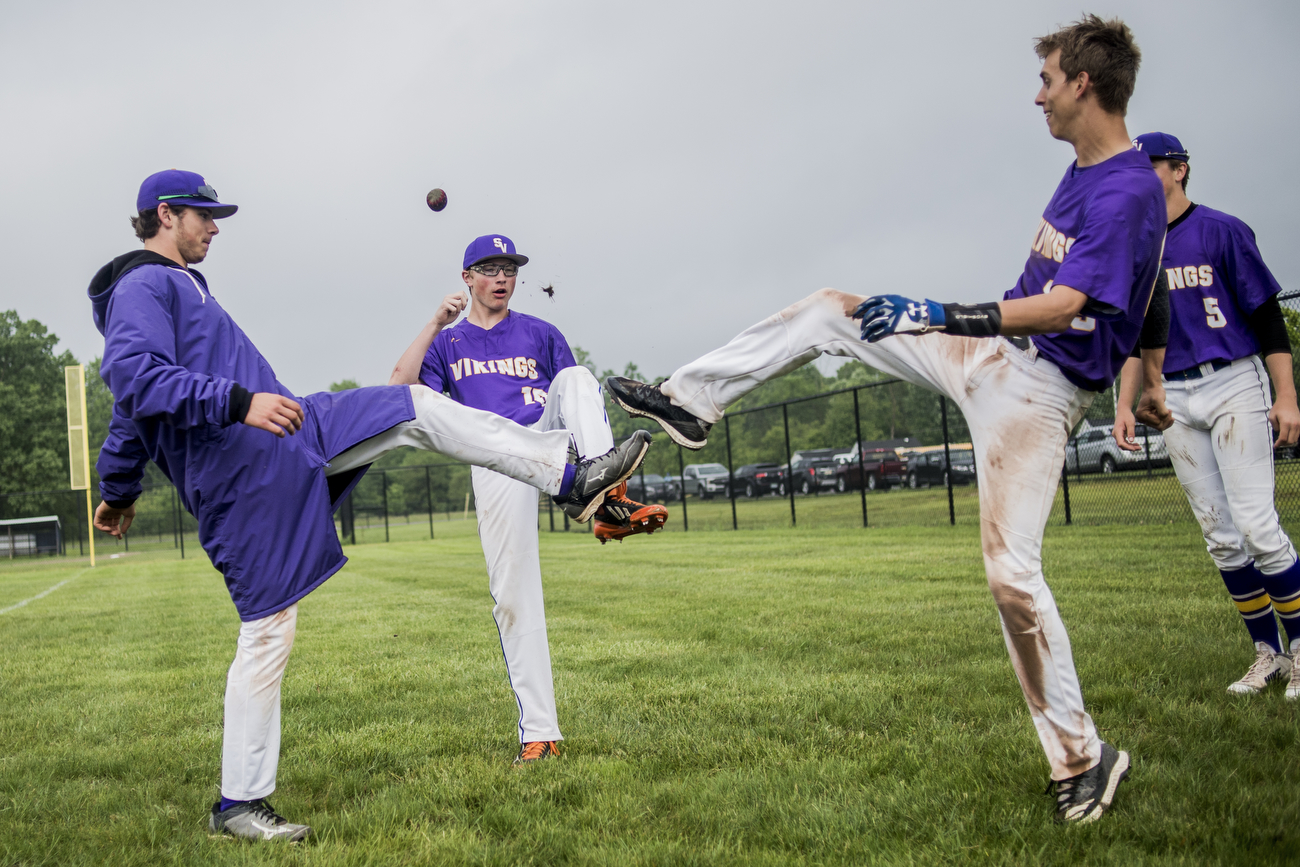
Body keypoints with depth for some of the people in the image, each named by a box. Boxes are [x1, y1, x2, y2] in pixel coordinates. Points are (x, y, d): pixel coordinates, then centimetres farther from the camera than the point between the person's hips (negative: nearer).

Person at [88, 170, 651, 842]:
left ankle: (571, 477, 3)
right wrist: (238, 401, -35)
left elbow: (130, 414, 31)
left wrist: (118, 491, 37)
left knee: (417, 405, 6)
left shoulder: (175, 285, 25)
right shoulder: (142, 286, -7)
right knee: (267, 633, -7)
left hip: (290, 434, 10)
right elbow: (133, 378, -26)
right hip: (243, 474, -10)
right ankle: (237, 804, 5)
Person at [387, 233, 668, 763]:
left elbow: (573, 392, 15)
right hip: (496, 466, 0)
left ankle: (610, 504, -44)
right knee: (512, 596, -7)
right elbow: (401, 387, 0)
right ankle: (538, 732, -2)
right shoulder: (447, 343, 17)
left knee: (577, 375, -26)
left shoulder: (540, 334, 20)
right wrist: (436, 323, -5)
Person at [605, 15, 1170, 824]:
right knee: (829, 309, 8)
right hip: (990, 351, 9)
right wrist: (1152, 381, 33)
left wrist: (938, 316, -38)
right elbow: (1148, 288, 22)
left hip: (1040, 386, -9)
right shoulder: (1083, 170, 9)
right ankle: (690, 403, 18)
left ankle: (1083, 756, 1)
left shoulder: (1131, 191, -20)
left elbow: (1061, 306, -31)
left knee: (1011, 570, -13)